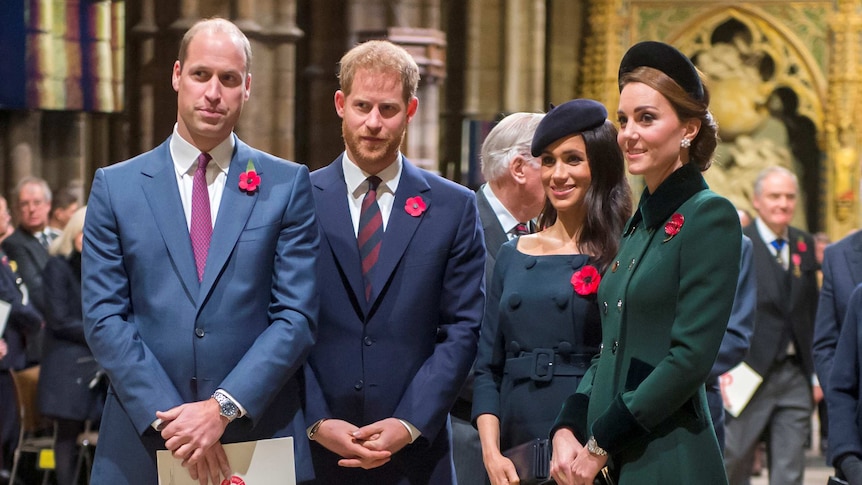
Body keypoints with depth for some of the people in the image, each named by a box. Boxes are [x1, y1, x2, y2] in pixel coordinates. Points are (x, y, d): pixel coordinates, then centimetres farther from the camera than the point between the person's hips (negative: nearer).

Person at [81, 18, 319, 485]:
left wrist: (224, 407, -14)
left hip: (261, 438, 0)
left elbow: (297, 315, -3)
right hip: (143, 444, 0)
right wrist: (168, 416, -12)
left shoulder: (288, 185, 4)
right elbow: (103, 317, -1)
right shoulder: (115, 187, 5)